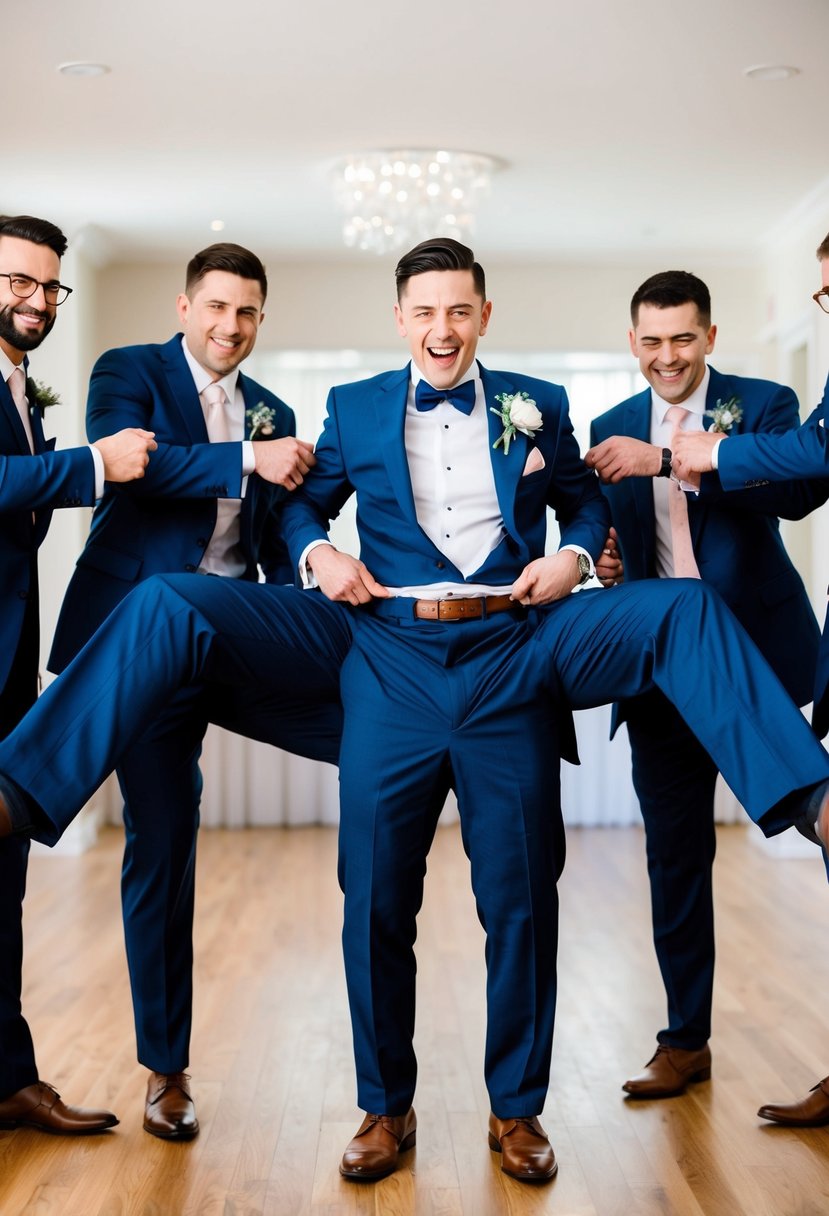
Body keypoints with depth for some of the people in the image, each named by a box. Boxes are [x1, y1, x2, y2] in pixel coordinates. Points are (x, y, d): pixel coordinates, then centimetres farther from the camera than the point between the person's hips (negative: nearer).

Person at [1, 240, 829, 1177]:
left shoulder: (537, 405, 12)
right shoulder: (353, 408, 12)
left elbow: (587, 501, 19)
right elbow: (303, 501, 19)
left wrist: (573, 555, -2)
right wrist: (316, 553, -2)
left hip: (515, 655, 0)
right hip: (391, 660, 0)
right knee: (376, 898, -4)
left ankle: (516, 1109, 5)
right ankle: (385, 1108, 16)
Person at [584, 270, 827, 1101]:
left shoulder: (762, 404, -1)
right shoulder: (612, 429, 11)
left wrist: (666, 458, -27)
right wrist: (601, 561, -9)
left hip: (758, 658, -3)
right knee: (673, 856, 10)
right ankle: (685, 1041, 23)